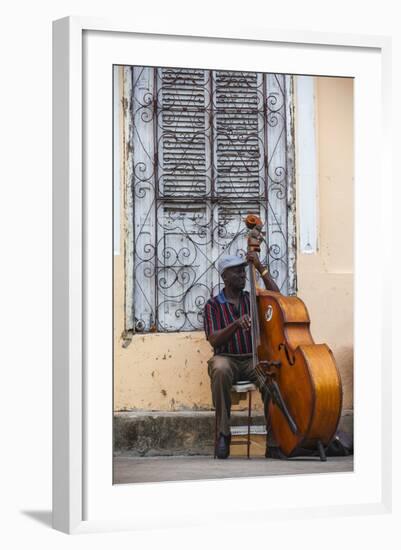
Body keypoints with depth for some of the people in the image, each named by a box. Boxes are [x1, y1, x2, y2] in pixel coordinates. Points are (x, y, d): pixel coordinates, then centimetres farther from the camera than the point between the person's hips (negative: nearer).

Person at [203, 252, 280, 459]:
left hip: (253, 358, 2)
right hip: (227, 358, -2)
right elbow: (214, 341, -5)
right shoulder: (213, 305, 6)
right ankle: (223, 433, -31)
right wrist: (236, 324, -23)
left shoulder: (253, 299, 15)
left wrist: (261, 268, -5)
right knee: (220, 370, -39)